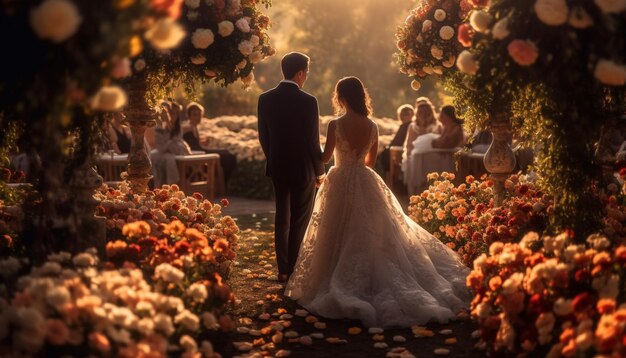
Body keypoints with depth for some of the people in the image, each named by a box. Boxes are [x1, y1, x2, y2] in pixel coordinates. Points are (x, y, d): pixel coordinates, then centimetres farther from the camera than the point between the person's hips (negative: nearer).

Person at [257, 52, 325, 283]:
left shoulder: (265, 99, -2)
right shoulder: (308, 102, -17)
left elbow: (263, 136, 5)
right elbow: (313, 140, -13)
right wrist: (320, 170, -1)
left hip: (277, 168, 5)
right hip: (303, 168, -5)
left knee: (282, 219, 15)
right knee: (300, 221, 8)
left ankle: (283, 270, 20)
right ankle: (295, 271, 12)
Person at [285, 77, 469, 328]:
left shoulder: (335, 125, -13)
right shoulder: (372, 126, 0)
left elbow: (325, 157, -4)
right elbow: (371, 161, 9)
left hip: (340, 184, -4)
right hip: (366, 183, 4)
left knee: (341, 237, 8)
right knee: (374, 235, 14)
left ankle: (342, 288, 13)